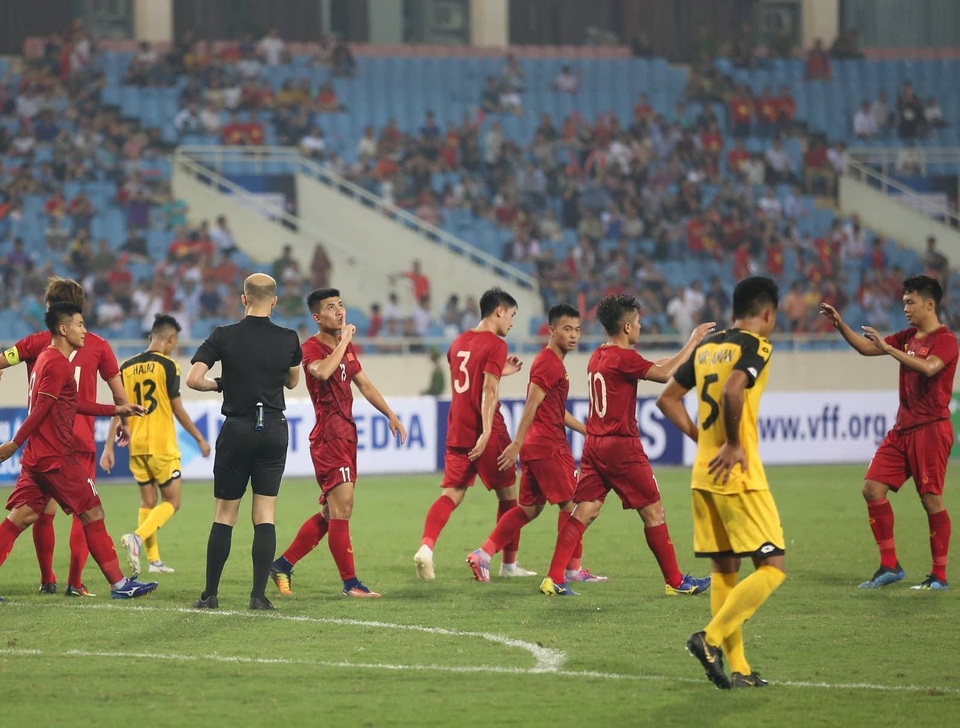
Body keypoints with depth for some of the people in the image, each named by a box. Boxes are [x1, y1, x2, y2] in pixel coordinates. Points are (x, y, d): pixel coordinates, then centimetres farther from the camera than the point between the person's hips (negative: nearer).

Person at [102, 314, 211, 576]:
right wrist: (200, 439, 3)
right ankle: (137, 537, -20)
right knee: (172, 502, 2)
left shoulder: (127, 367, 6)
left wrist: (109, 447, 9)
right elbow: (178, 409, -7)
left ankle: (154, 559, 11)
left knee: (147, 502, 14)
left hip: (136, 446, 6)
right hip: (162, 445, -6)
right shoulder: (167, 365, -8)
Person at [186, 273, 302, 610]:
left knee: (224, 515, 7)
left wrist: (219, 384, 6)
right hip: (274, 428, 1)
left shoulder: (224, 336, -6)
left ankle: (210, 593, 9)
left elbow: (193, 379, -12)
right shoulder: (287, 339, -1)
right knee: (265, 515, 3)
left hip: (237, 428, -1)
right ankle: (259, 594, -4)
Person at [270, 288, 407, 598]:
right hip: (328, 436, -9)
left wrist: (390, 415, 21)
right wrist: (344, 341, -20)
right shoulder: (311, 348, -10)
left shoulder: (347, 347, 17)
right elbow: (322, 371, -32)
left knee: (331, 513, 12)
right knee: (342, 508, -11)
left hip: (347, 434, 9)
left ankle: (282, 565, 20)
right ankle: (350, 582, -9)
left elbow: (365, 385, 26)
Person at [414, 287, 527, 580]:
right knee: (507, 495, 9)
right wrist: (486, 432, -24)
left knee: (452, 493, 0)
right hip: (486, 434, -6)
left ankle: (426, 545, -25)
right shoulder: (495, 345, -9)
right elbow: (489, 391, -19)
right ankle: (509, 563, 16)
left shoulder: (458, 342, 14)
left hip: (457, 432, 6)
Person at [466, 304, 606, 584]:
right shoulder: (549, 363, -13)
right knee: (571, 504, -2)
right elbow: (532, 405, -20)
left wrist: (588, 431, 25)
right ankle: (573, 569, 3)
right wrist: (517, 444, -24)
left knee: (529, 508, 11)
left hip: (534, 446, 10)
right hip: (549, 446, -10)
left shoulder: (553, 362, 19)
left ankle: (482, 555, 7)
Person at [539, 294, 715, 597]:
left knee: (584, 511, 4)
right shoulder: (624, 358, -14)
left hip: (594, 446, 8)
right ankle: (675, 581, 9)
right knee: (653, 512, 3)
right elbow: (665, 374, -17)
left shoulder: (597, 356, 12)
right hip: (622, 447, -8)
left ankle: (554, 578, -5)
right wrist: (693, 342, -9)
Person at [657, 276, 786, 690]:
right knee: (771, 568, -4)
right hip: (738, 475, -8)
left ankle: (738, 669, 9)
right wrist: (733, 445, -17)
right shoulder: (756, 346, -9)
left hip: (704, 475, 8)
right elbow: (732, 390, -27)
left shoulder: (706, 347, 14)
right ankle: (711, 638, -15)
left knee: (724, 570, 10)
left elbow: (667, 399, 18)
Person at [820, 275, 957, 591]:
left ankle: (939, 576, 2)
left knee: (931, 499, -6)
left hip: (931, 428, -8)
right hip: (903, 428, 8)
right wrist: (840, 324, 5)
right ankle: (889, 566, 7)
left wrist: (888, 348, -28)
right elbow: (866, 347, 18)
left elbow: (928, 367, -28)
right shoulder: (908, 337, 15)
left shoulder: (945, 340, -9)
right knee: (872, 487, 0)